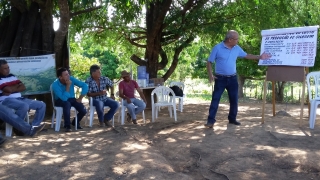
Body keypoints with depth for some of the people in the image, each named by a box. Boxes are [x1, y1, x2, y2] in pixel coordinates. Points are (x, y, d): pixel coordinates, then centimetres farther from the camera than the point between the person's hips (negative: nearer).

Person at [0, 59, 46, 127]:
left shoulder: (12, 76, 20)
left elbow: (23, 87, 10)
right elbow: (8, 89, -17)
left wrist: (11, 91, -5)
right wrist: (17, 86, 2)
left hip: (19, 99, 8)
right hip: (6, 100, -8)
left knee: (42, 105, -3)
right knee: (24, 106, -39)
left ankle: (33, 126, -3)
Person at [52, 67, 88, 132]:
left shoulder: (71, 79, -14)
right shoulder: (55, 85, -24)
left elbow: (85, 85, -11)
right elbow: (64, 98, -33)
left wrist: (80, 98, -13)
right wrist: (68, 86, -31)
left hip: (71, 99, 4)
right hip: (60, 100, -4)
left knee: (83, 110, -19)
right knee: (67, 104, -39)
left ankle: (75, 122, 15)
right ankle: (67, 126, -23)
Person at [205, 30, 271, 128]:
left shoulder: (237, 48, 4)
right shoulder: (217, 48, -10)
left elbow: (246, 55, 18)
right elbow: (209, 62, -7)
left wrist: (260, 57, 12)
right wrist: (210, 75, -18)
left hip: (232, 78, 5)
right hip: (220, 78, -5)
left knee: (234, 100, 8)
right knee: (215, 99, -6)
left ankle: (232, 119, 23)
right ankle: (211, 120, -2)